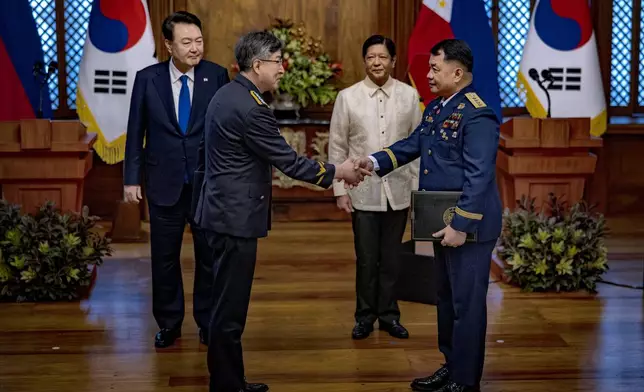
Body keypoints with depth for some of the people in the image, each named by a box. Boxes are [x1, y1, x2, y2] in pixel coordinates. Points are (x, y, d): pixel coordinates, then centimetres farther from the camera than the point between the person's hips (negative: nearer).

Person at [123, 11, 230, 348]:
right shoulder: (147, 78, -3)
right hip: (164, 183, 1)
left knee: (209, 256, 10)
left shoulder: (217, 76, -5)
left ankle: (208, 322, 28)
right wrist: (131, 178, 0)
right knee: (164, 257, 11)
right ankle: (169, 323, 29)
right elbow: (136, 131, 2)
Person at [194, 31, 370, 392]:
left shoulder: (228, 94, 11)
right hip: (235, 216, -11)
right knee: (230, 305, -1)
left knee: (229, 301, 16)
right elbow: (288, 161, -17)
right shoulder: (250, 107, -21)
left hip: (226, 209, 11)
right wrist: (337, 172, -5)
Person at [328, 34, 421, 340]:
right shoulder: (347, 97, -3)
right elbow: (337, 147, 0)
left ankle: (389, 315, 24)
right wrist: (340, 190, -2)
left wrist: (418, 186, 3)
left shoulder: (409, 95, 1)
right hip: (363, 192, -1)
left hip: (398, 190, 1)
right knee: (366, 259, 5)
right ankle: (365, 316, 21)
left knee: (391, 258, 10)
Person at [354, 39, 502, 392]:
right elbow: (412, 144, 11)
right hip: (442, 222, 10)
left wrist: (460, 226, -25)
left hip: (468, 225, -10)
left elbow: (478, 177, -24)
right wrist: (376, 161, -5)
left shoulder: (477, 115, -20)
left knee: (467, 303, 1)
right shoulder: (435, 108, 10)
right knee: (446, 297, 19)